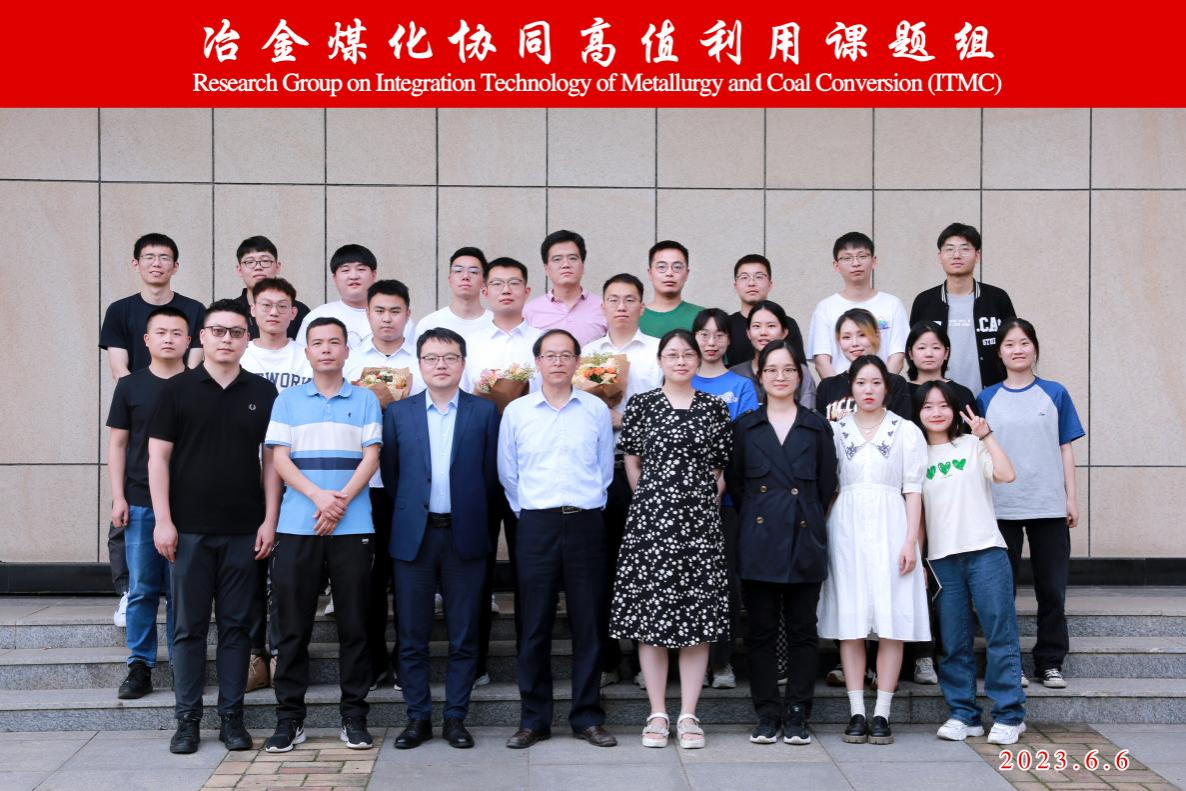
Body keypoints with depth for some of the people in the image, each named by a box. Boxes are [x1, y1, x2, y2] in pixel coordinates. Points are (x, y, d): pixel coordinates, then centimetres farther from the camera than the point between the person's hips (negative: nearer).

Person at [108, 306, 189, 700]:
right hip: (140, 503, 1)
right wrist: (118, 497, 0)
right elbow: (117, 443, 8)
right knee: (141, 589, 4)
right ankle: (140, 665, 12)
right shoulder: (130, 386, 6)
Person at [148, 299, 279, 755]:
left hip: (244, 530, 1)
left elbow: (271, 459, 6)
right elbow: (158, 457, 0)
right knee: (189, 626, 4)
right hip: (189, 529, -1)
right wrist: (163, 520, -7)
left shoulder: (263, 393, 6)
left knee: (236, 625, 6)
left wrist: (270, 521, -1)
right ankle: (187, 718, 12)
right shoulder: (177, 390, 2)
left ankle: (232, 717, 14)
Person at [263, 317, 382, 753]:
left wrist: (341, 501, -13)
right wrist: (319, 496, -13)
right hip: (297, 526, 0)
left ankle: (354, 716, 10)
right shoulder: (288, 400, 10)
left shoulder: (365, 400, 9)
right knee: (293, 624, 2)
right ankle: (289, 717, 10)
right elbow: (280, 459, 2)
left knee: (354, 623, 2)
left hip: (353, 526, 0)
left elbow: (371, 457, 2)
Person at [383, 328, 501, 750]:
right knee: (412, 635, 4)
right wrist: (409, 511, 6)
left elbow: (490, 474, 5)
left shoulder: (484, 411, 4)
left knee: (463, 636, 4)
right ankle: (418, 717, 14)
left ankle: (456, 717, 14)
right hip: (413, 536, 1)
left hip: (465, 536, -1)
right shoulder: (398, 412, 7)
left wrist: (475, 517, 4)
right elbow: (390, 473, 9)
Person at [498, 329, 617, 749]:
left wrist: (589, 504, 10)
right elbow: (507, 473, 12)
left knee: (589, 624, 3)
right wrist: (527, 510, 10)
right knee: (534, 626, 3)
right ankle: (533, 720, 11)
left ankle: (588, 717, 12)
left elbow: (606, 467, 12)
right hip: (536, 525, 0)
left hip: (586, 523, 0)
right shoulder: (516, 411, 5)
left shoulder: (596, 410, 5)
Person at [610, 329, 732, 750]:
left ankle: (688, 715, 10)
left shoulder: (715, 408, 7)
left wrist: (706, 506, 4)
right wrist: (653, 503, 7)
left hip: (701, 521, 1)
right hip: (651, 520, -1)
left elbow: (720, 470, 11)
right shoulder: (641, 404, 4)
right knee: (650, 617, 1)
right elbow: (632, 463, 9)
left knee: (698, 617, 2)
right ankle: (657, 714, 10)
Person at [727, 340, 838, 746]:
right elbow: (734, 483, 8)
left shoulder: (816, 427, 8)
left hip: (805, 540, 0)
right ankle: (767, 714, 10)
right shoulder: (745, 426, 9)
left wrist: (804, 518, 5)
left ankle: (796, 715, 10)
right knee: (761, 630, 2)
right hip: (759, 541, 0)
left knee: (802, 630, 3)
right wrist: (756, 518, 4)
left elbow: (827, 485, 9)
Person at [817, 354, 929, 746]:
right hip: (847, 529, 1)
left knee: (892, 623, -3)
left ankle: (882, 714, 3)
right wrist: (822, 535, -1)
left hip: (890, 529, -1)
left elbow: (913, 490, 3)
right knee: (850, 623, 0)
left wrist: (911, 541, -6)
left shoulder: (906, 431, 6)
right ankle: (857, 713, 6)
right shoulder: (834, 430, 9)